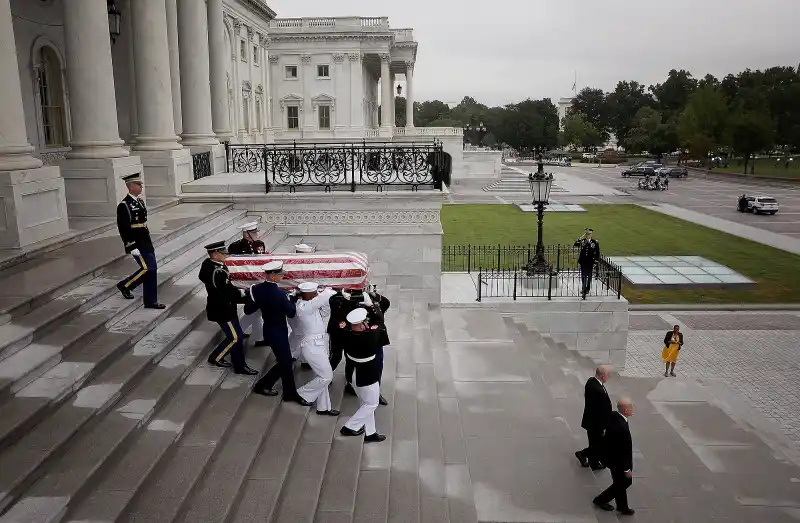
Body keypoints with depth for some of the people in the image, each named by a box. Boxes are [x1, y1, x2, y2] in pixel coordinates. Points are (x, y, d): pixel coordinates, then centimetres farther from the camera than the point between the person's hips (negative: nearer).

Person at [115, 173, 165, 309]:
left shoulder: (139, 201, 12)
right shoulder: (124, 205, -15)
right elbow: (124, 229, -18)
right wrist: (132, 248, -21)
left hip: (146, 242, 9)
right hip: (136, 244, -9)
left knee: (152, 269, 7)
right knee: (148, 268, -11)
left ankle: (150, 301, 15)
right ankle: (125, 285, 12)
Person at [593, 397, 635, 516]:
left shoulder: (614, 416, -9)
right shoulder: (621, 427, -37)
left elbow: (608, 437, 6)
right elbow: (623, 451, -28)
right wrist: (627, 469, -15)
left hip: (612, 456, 9)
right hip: (618, 461, -9)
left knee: (625, 481, 24)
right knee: (620, 484, 15)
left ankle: (622, 507, 40)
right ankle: (600, 500, 33)